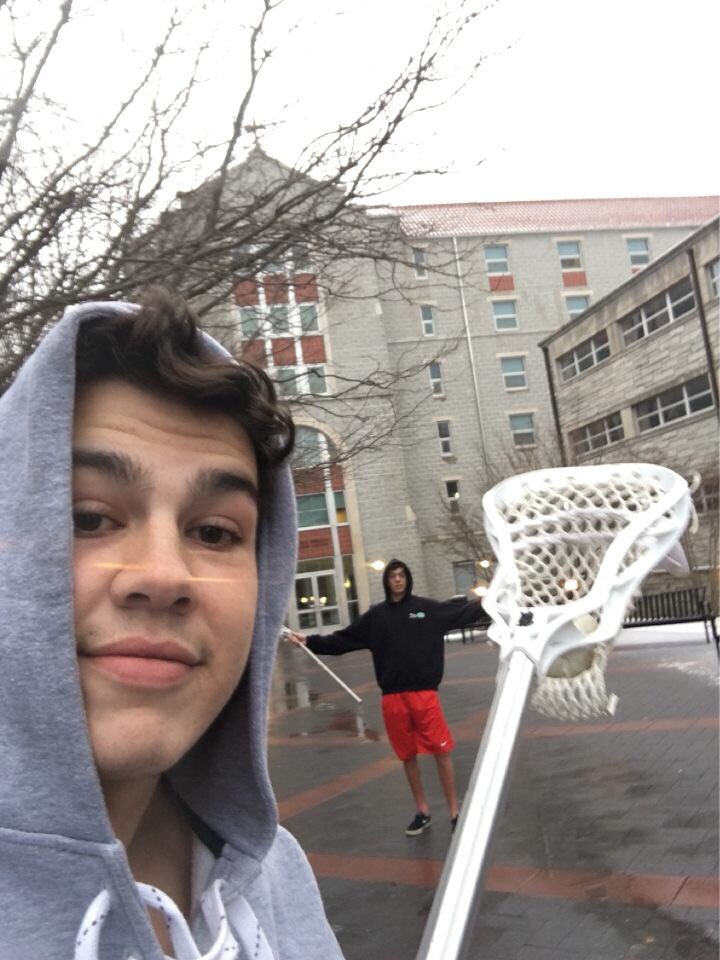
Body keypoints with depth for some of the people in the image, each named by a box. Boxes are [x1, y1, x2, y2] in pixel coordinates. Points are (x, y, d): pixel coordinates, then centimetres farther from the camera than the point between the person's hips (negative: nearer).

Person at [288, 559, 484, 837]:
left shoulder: (428, 608, 1)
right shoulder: (376, 616, 5)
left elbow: (463, 613, 0)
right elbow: (342, 640, 6)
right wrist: (309, 640, 1)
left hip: (424, 693, -2)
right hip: (393, 697, 2)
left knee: (442, 752, 0)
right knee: (408, 756, 12)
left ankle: (455, 813, 15)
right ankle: (422, 812, 29)